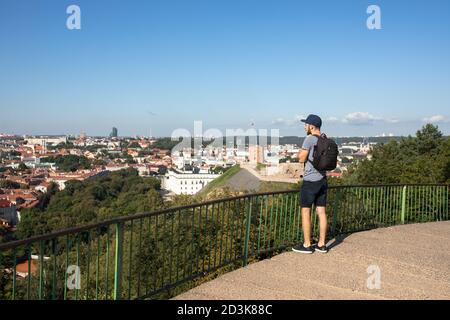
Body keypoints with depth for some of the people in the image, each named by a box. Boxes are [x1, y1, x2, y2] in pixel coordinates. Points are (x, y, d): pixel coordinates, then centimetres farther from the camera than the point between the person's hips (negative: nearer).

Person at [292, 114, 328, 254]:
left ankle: (307, 245, 7)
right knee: (321, 212, 9)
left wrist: (301, 150, 4)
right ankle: (321, 245, 16)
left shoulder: (309, 139, -14)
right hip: (322, 179, 8)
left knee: (305, 212, 2)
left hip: (310, 180, -7)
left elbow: (301, 158, -12)